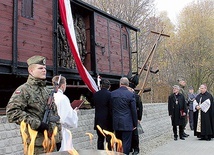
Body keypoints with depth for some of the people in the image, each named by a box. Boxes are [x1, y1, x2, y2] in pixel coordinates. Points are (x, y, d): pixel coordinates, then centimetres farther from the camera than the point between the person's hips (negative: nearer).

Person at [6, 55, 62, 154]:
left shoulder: (47, 91, 16)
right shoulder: (23, 90, -6)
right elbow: (12, 111, -19)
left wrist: (58, 137, 15)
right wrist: (37, 124, -21)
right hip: (36, 143, -7)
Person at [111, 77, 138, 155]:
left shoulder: (112, 93, 1)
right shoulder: (130, 94, -10)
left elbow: (110, 109, 6)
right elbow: (134, 111, -7)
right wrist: (135, 124, 4)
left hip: (116, 123, 4)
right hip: (127, 123, -4)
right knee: (126, 144, 3)